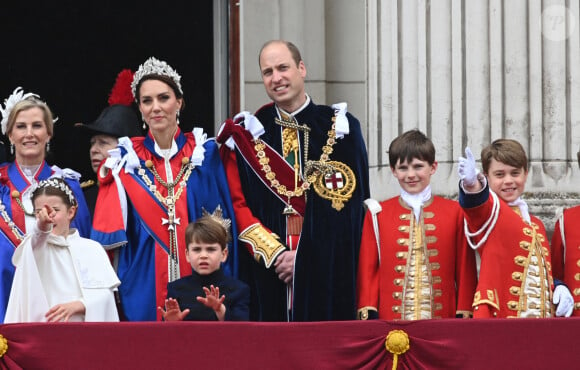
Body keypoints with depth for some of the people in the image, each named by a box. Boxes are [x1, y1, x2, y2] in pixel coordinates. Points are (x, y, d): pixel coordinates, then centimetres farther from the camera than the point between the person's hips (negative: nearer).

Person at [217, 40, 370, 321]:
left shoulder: (340, 127, 6)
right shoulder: (247, 134, 10)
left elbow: (353, 203, -1)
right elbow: (237, 203, 3)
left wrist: (304, 257, -9)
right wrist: (274, 253, -11)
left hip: (327, 274, -1)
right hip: (266, 274, 1)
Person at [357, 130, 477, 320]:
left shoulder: (454, 212, 7)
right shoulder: (378, 214, 7)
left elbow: (465, 268, 7)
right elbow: (368, 269, 7)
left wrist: (464, 315, 1)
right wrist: (368, 316, 0)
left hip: (442, 318, 0)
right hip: (391, 319, 0)